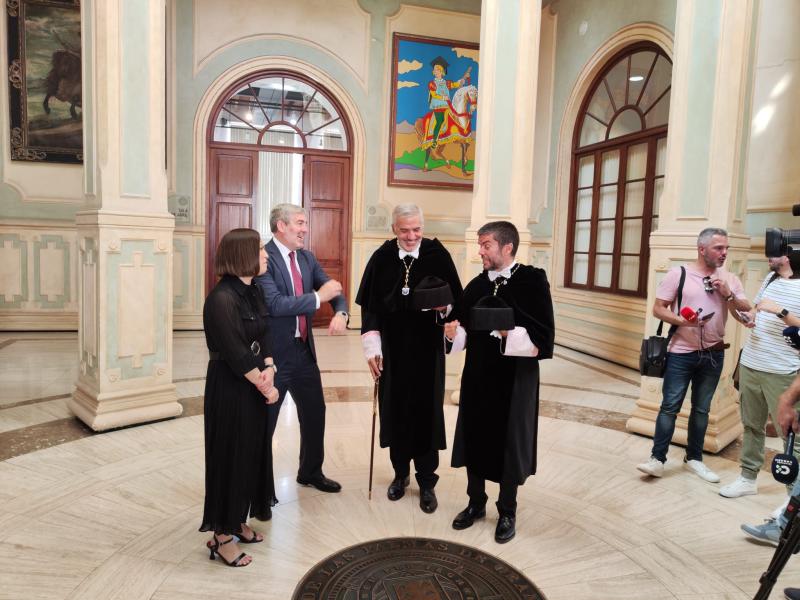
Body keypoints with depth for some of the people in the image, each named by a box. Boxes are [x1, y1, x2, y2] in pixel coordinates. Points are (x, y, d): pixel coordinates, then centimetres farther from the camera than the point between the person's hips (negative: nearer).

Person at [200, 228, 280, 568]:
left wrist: (268, 370, -10)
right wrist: (265, 388, -12)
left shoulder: (252, 292, 6)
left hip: (252, 388, 8)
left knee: (251, 455, 17)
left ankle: (238, 523, 35)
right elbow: (236, 354, -21)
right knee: (230, 457, 4)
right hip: (229, 391, -8)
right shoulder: (222, 299, -21)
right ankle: (222, 537, 21)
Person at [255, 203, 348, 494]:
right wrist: (318, 297, -24)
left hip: (304, 349, 8)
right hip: (273, 353, -8)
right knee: (264, 420, 6)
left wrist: (340, 312, -13)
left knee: (315, 412, 19)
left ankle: (311, 471, 39)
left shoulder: (307, 258, 8)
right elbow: (274, 304, -26)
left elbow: (333, 289, 8)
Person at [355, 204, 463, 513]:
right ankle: (400, 473, 30)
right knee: (395, 410, 11)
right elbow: (369, 306, 1)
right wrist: (372, 347, -4)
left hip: (427, 349, -1)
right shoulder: (381, 258, -2)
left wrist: (445, 306, -24)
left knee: (426, 411, 5)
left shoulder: (438, 255, -5)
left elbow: (456, 299, -2)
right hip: (392, 349, 2)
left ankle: (426, 481, 20)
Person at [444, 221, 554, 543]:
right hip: (477, 377, 5)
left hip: (515, 380, -4)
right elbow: (462, 331, 10)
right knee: (475, 440, 12)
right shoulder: (476, 285, 6)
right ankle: (476, 502, 34)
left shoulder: (533, 280, -10)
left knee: (509, 445, 8)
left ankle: (507, 512, 29)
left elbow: (543, 337, -15)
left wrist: (509, 333, -26)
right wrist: (453, 331, -11)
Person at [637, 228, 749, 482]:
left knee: (701, 409, 12)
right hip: (681, 353, -3)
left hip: (713, 355, 4)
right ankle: (657, 458, 5)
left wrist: (728, 294, -12)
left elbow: (747, 311, 5)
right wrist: (682, 321, -22)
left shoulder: (730, 279, 6)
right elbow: (658, 309, -6)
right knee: (670, 406, -2)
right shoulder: (678, 273, -5)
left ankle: (694, 458, 25)